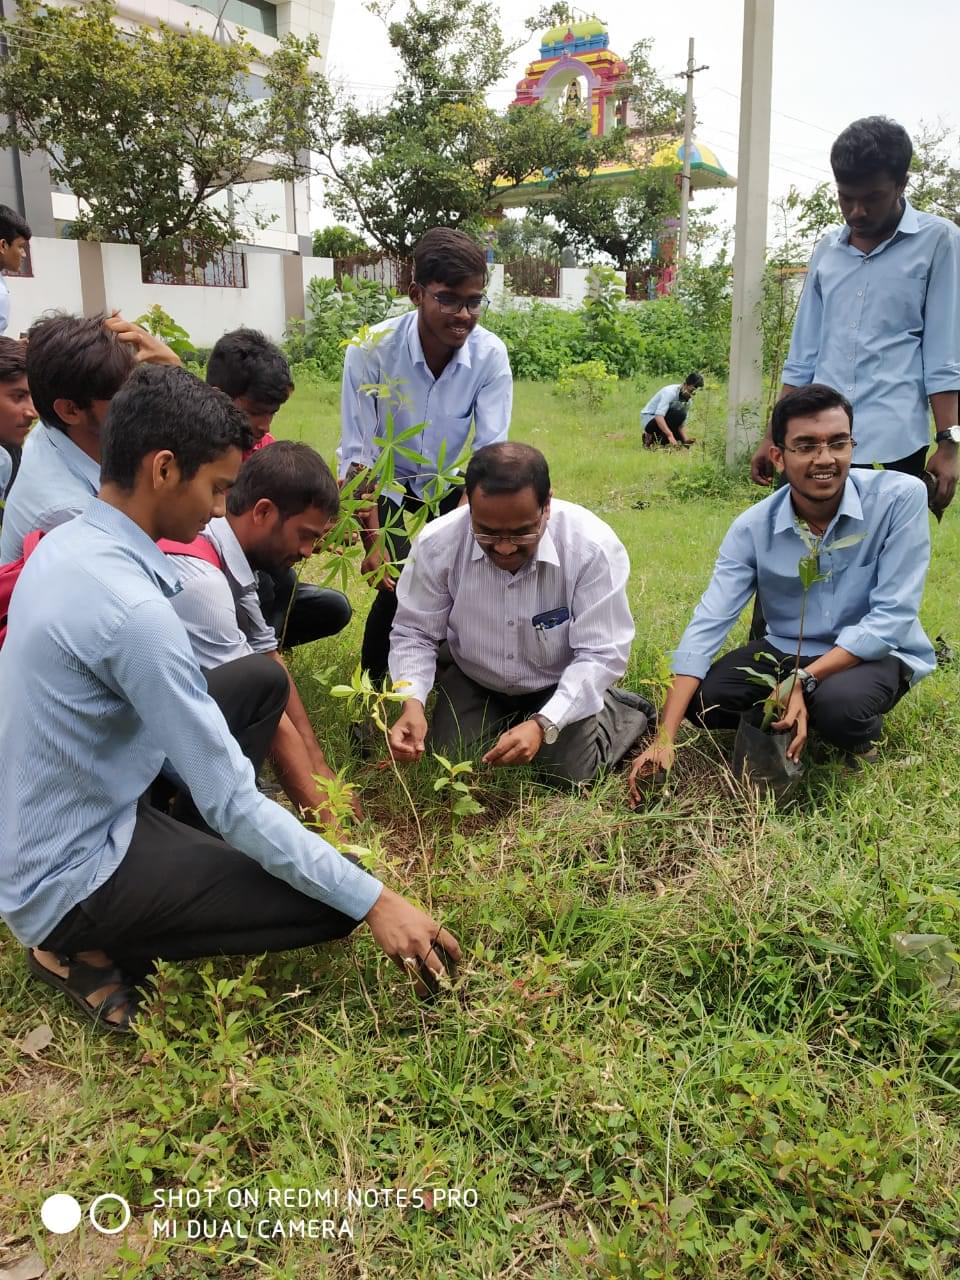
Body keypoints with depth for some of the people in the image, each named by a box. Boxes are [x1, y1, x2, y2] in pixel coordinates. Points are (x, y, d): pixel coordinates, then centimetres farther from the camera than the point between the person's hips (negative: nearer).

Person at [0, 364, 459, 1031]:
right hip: (71, 884, -9)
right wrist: (373, 899, -20)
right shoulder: (130, 608, -30)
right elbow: (233, 804, -27)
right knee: (331, 902, -15)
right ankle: (92, 951, -3)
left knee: (263, 678, 8)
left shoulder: (67, 544, -1)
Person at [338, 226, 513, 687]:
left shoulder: (491, 355, -20)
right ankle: (373, 681, 5)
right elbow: (358, 454, -22)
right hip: (385, 488, -2)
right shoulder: (372, 348, -25)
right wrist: (373, 541, -28)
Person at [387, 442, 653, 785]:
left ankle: (618, 712, 15)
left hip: (562, 685, -2)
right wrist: (413, 703, -32)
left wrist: (544, 724, -38)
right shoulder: (437, 544, -25)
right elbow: (415, 634, -12)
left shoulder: (593, 547, -31)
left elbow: (601, 654, -26)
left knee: (569, 774, -16)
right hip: (474, 682, 3)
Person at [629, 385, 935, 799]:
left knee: (839, 703, -35)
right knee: (705, 699, -19)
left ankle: (861, 733, 2)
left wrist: (804, 681, -33)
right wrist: (664, 739, -29)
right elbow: (706, 626, -21)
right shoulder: (753, 528, -15)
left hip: (876, 652, -3)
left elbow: (892, 616, -22)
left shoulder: (900, 497, -21)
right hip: (787, 651, 3)